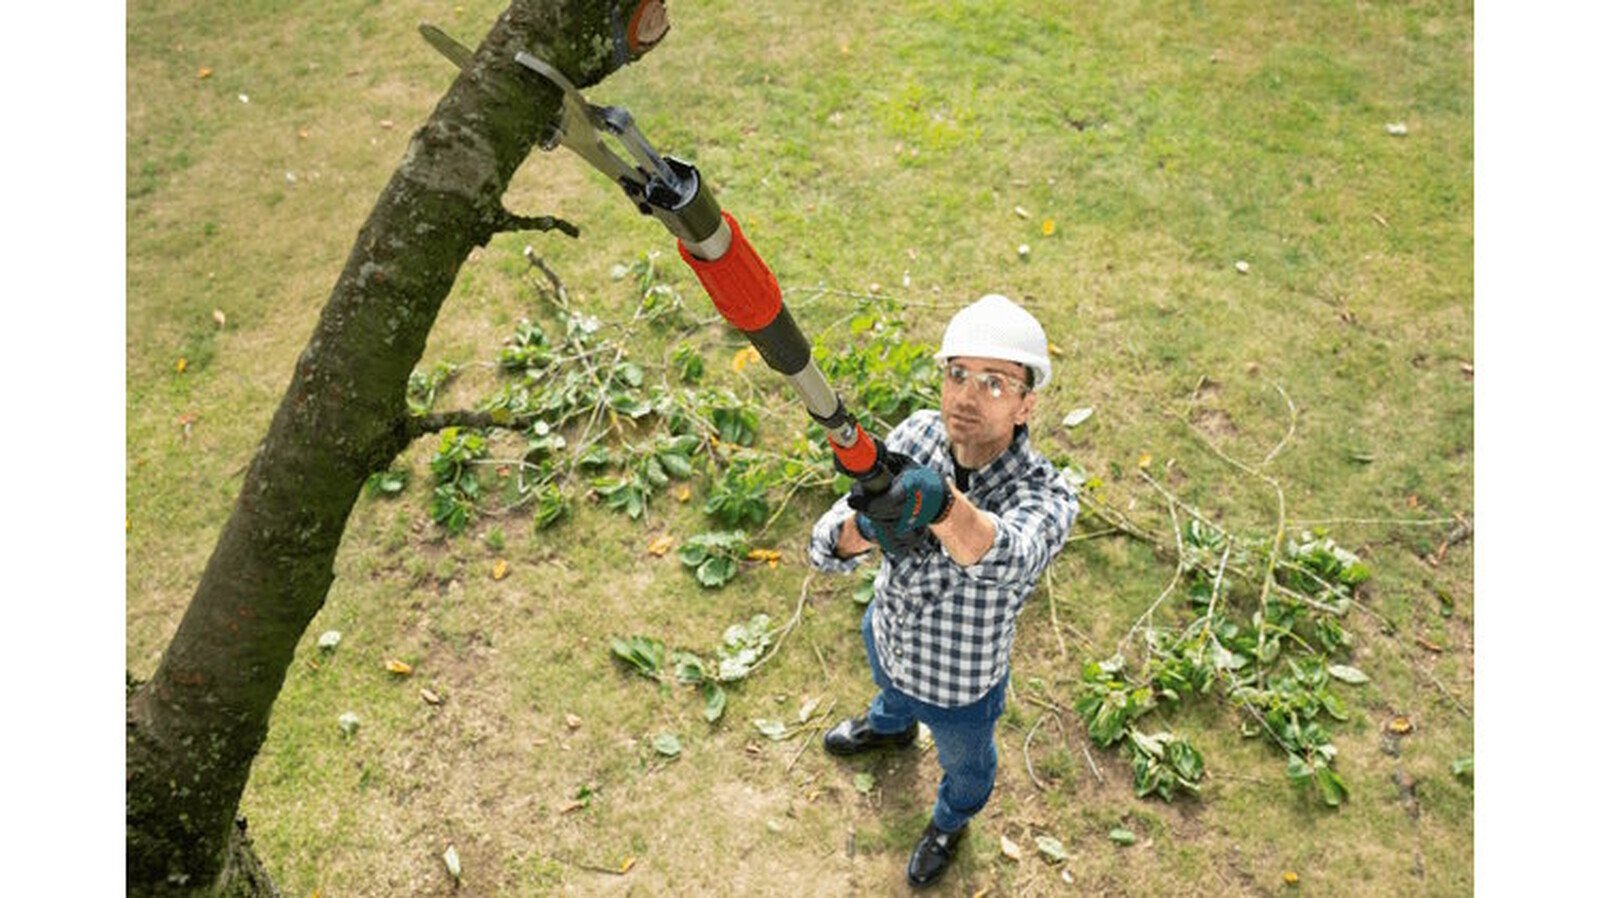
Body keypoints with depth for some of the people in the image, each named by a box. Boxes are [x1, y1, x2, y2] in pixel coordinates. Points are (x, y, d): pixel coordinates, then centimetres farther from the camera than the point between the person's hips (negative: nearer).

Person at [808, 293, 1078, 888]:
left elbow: (1005, 557, -60)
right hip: (885, 634, 3)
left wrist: (936, 501, -81)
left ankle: (951, 821, 65)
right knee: (890, 687, 38)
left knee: (964, 763, 30)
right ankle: (889, 726, 74)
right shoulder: (917, 436, -25)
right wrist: (866, 529, -51)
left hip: (958, 687, -3)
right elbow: (826, 547, -27)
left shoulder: (1045, 496, -37)